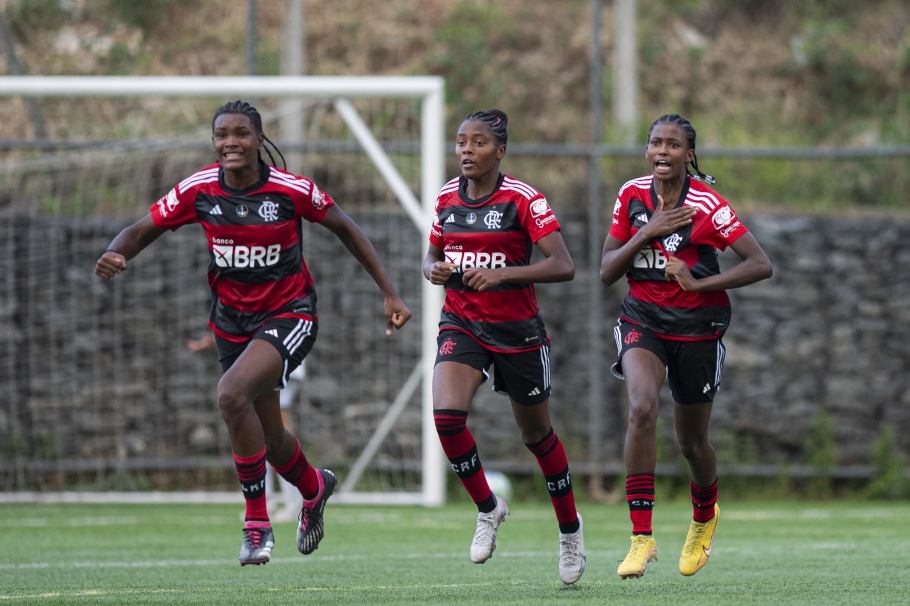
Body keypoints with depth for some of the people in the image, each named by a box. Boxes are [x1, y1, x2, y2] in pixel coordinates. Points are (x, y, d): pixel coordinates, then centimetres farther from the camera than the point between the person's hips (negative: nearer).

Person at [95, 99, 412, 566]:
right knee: (268, 438, 14)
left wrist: (389, 294, -2)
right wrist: (115, 255, -28)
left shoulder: (291, 190, -17)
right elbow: (142, 230, -4)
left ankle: (257, 523, -15)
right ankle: (314, 486, 51)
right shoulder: (199, 190, -10)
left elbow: (346, 230, -3)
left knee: (232, 393, -29)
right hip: (232, 318, 5)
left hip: (289, 314, -4)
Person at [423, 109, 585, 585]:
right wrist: (434, 269, -8)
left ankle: (570, 529, 32)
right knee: (446, 415, -21)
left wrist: (502, 274, -29)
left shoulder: (523, 200, -13)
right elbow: (432, 257, 17)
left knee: (536, 434, 10)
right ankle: (487, 508, 1)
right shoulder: (447, 198, 2)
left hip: (517, 330, -3)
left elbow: (563, 267, -19)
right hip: (461, 325, 3)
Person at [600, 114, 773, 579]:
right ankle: (641, 536, -26)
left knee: (691, 442, 10)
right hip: (643, 320, 2)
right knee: (642, 408, -26)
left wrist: (698, 282, -21)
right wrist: (645, 234, -16)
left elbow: (760, 265, -14)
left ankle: (704, 514, 46)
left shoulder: (707, 205, -13)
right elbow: (607, 271, -1)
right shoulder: (632, 196, -2)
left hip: (697, 326, -2)